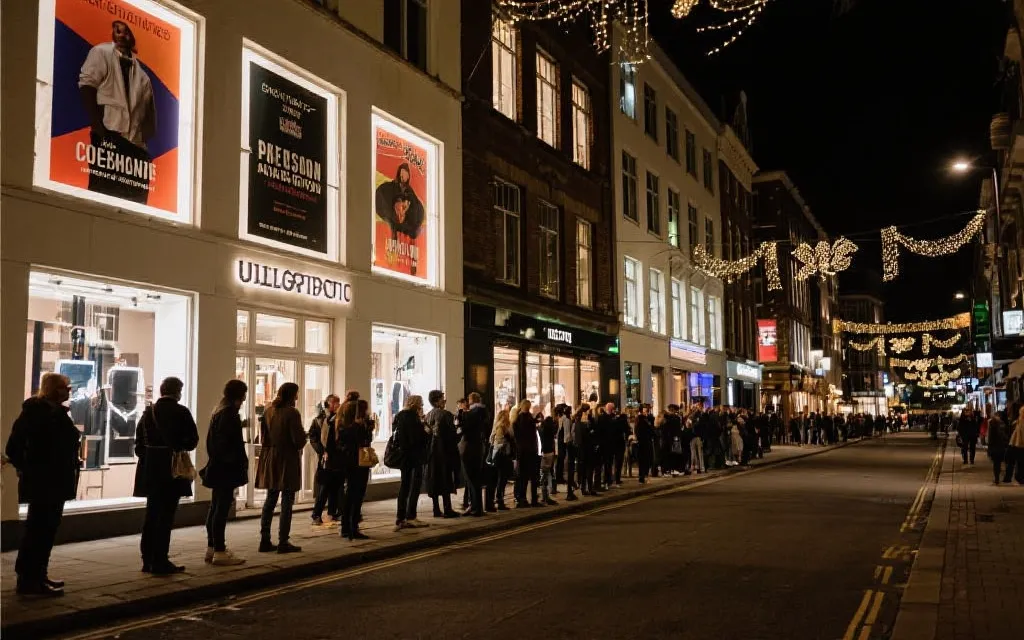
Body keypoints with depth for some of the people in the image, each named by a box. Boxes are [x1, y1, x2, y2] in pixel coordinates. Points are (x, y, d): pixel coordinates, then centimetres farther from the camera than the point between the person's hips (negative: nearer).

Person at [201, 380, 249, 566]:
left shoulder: (218, 412, 13)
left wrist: (215, 459, 19)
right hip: (227, 469, -10)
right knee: (222, 509, -7)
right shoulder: (230, 414, -16)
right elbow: (233, 444, -20)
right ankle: (219, 551, -4)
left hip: (216, 467, 10)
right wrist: (241, 465, -14)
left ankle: (212, 548, 22)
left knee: (215, 507, 14)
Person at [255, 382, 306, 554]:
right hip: (287, 460, -7)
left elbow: (264, 436, 9)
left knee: (270, 500, 14)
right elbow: (299, 440, -17)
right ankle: (283, 542, 3)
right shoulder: (292, 413, -15)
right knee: (287, 502, 1)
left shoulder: (268, 411, 5)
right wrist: (303, 436, 3)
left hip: (270, 460, 7)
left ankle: (265, 541, 16)